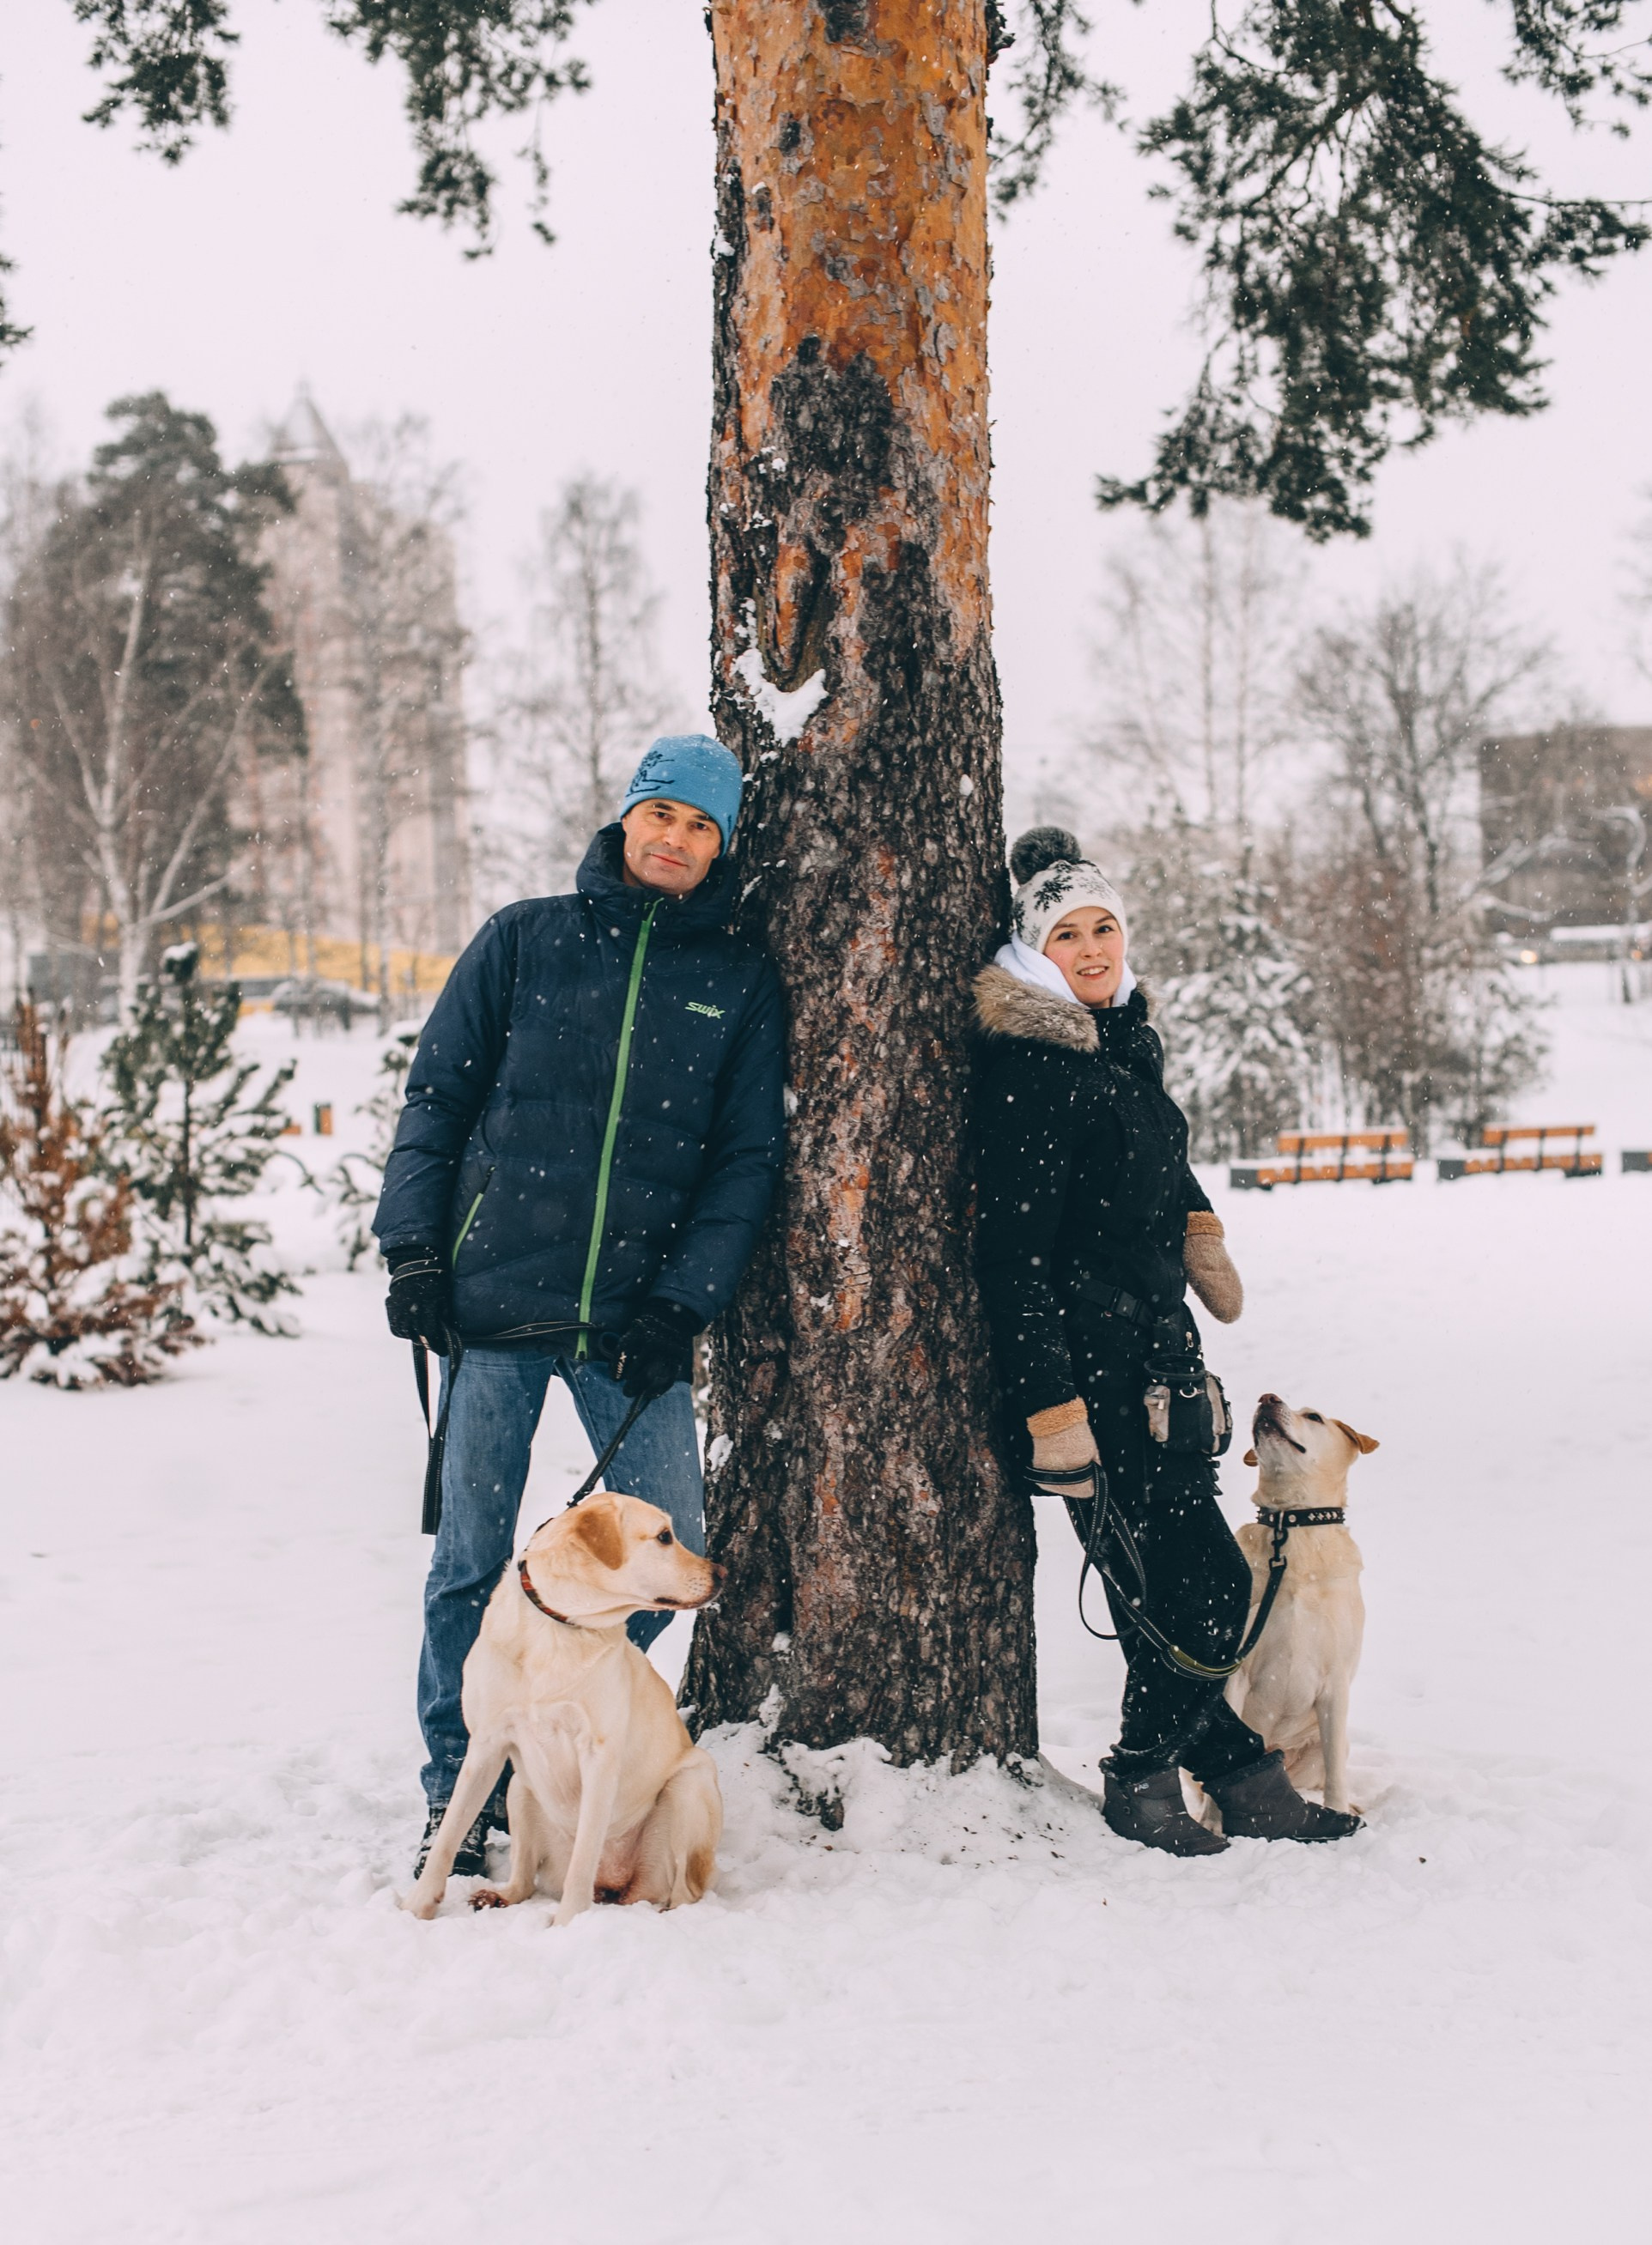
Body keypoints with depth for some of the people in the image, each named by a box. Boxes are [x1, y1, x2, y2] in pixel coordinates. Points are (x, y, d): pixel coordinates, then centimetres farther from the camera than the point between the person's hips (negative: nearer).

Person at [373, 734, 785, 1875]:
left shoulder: (740, 979, 8)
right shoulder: (527, 938, 6)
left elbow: (747, 1157, 5)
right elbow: (438, 1094, 6)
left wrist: (682, 1301, -5)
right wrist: (415, 1248, -3)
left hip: (637, 1317, 1)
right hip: (495, 1301, -1)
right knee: (473, 1559, 2)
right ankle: (458, 1789, 17)